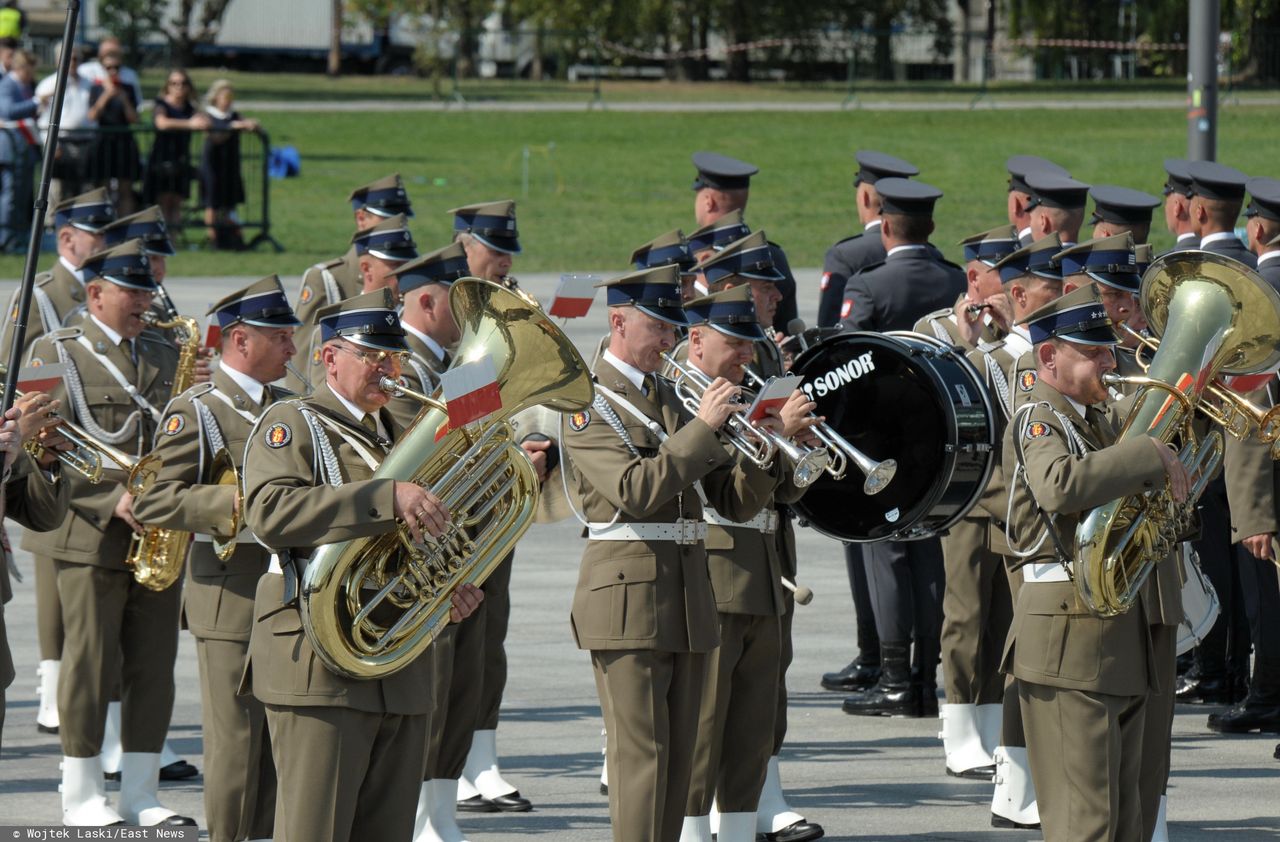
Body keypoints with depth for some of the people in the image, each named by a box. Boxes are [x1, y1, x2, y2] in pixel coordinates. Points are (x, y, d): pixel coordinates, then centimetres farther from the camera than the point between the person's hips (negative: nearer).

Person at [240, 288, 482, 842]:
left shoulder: (401, 434, 22)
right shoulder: (292, 424, -2)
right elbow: (271, 512, -22)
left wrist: (449, 589, 8)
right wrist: (388, 498, -30)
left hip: (403, 672, 8)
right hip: (320, 667, -7)